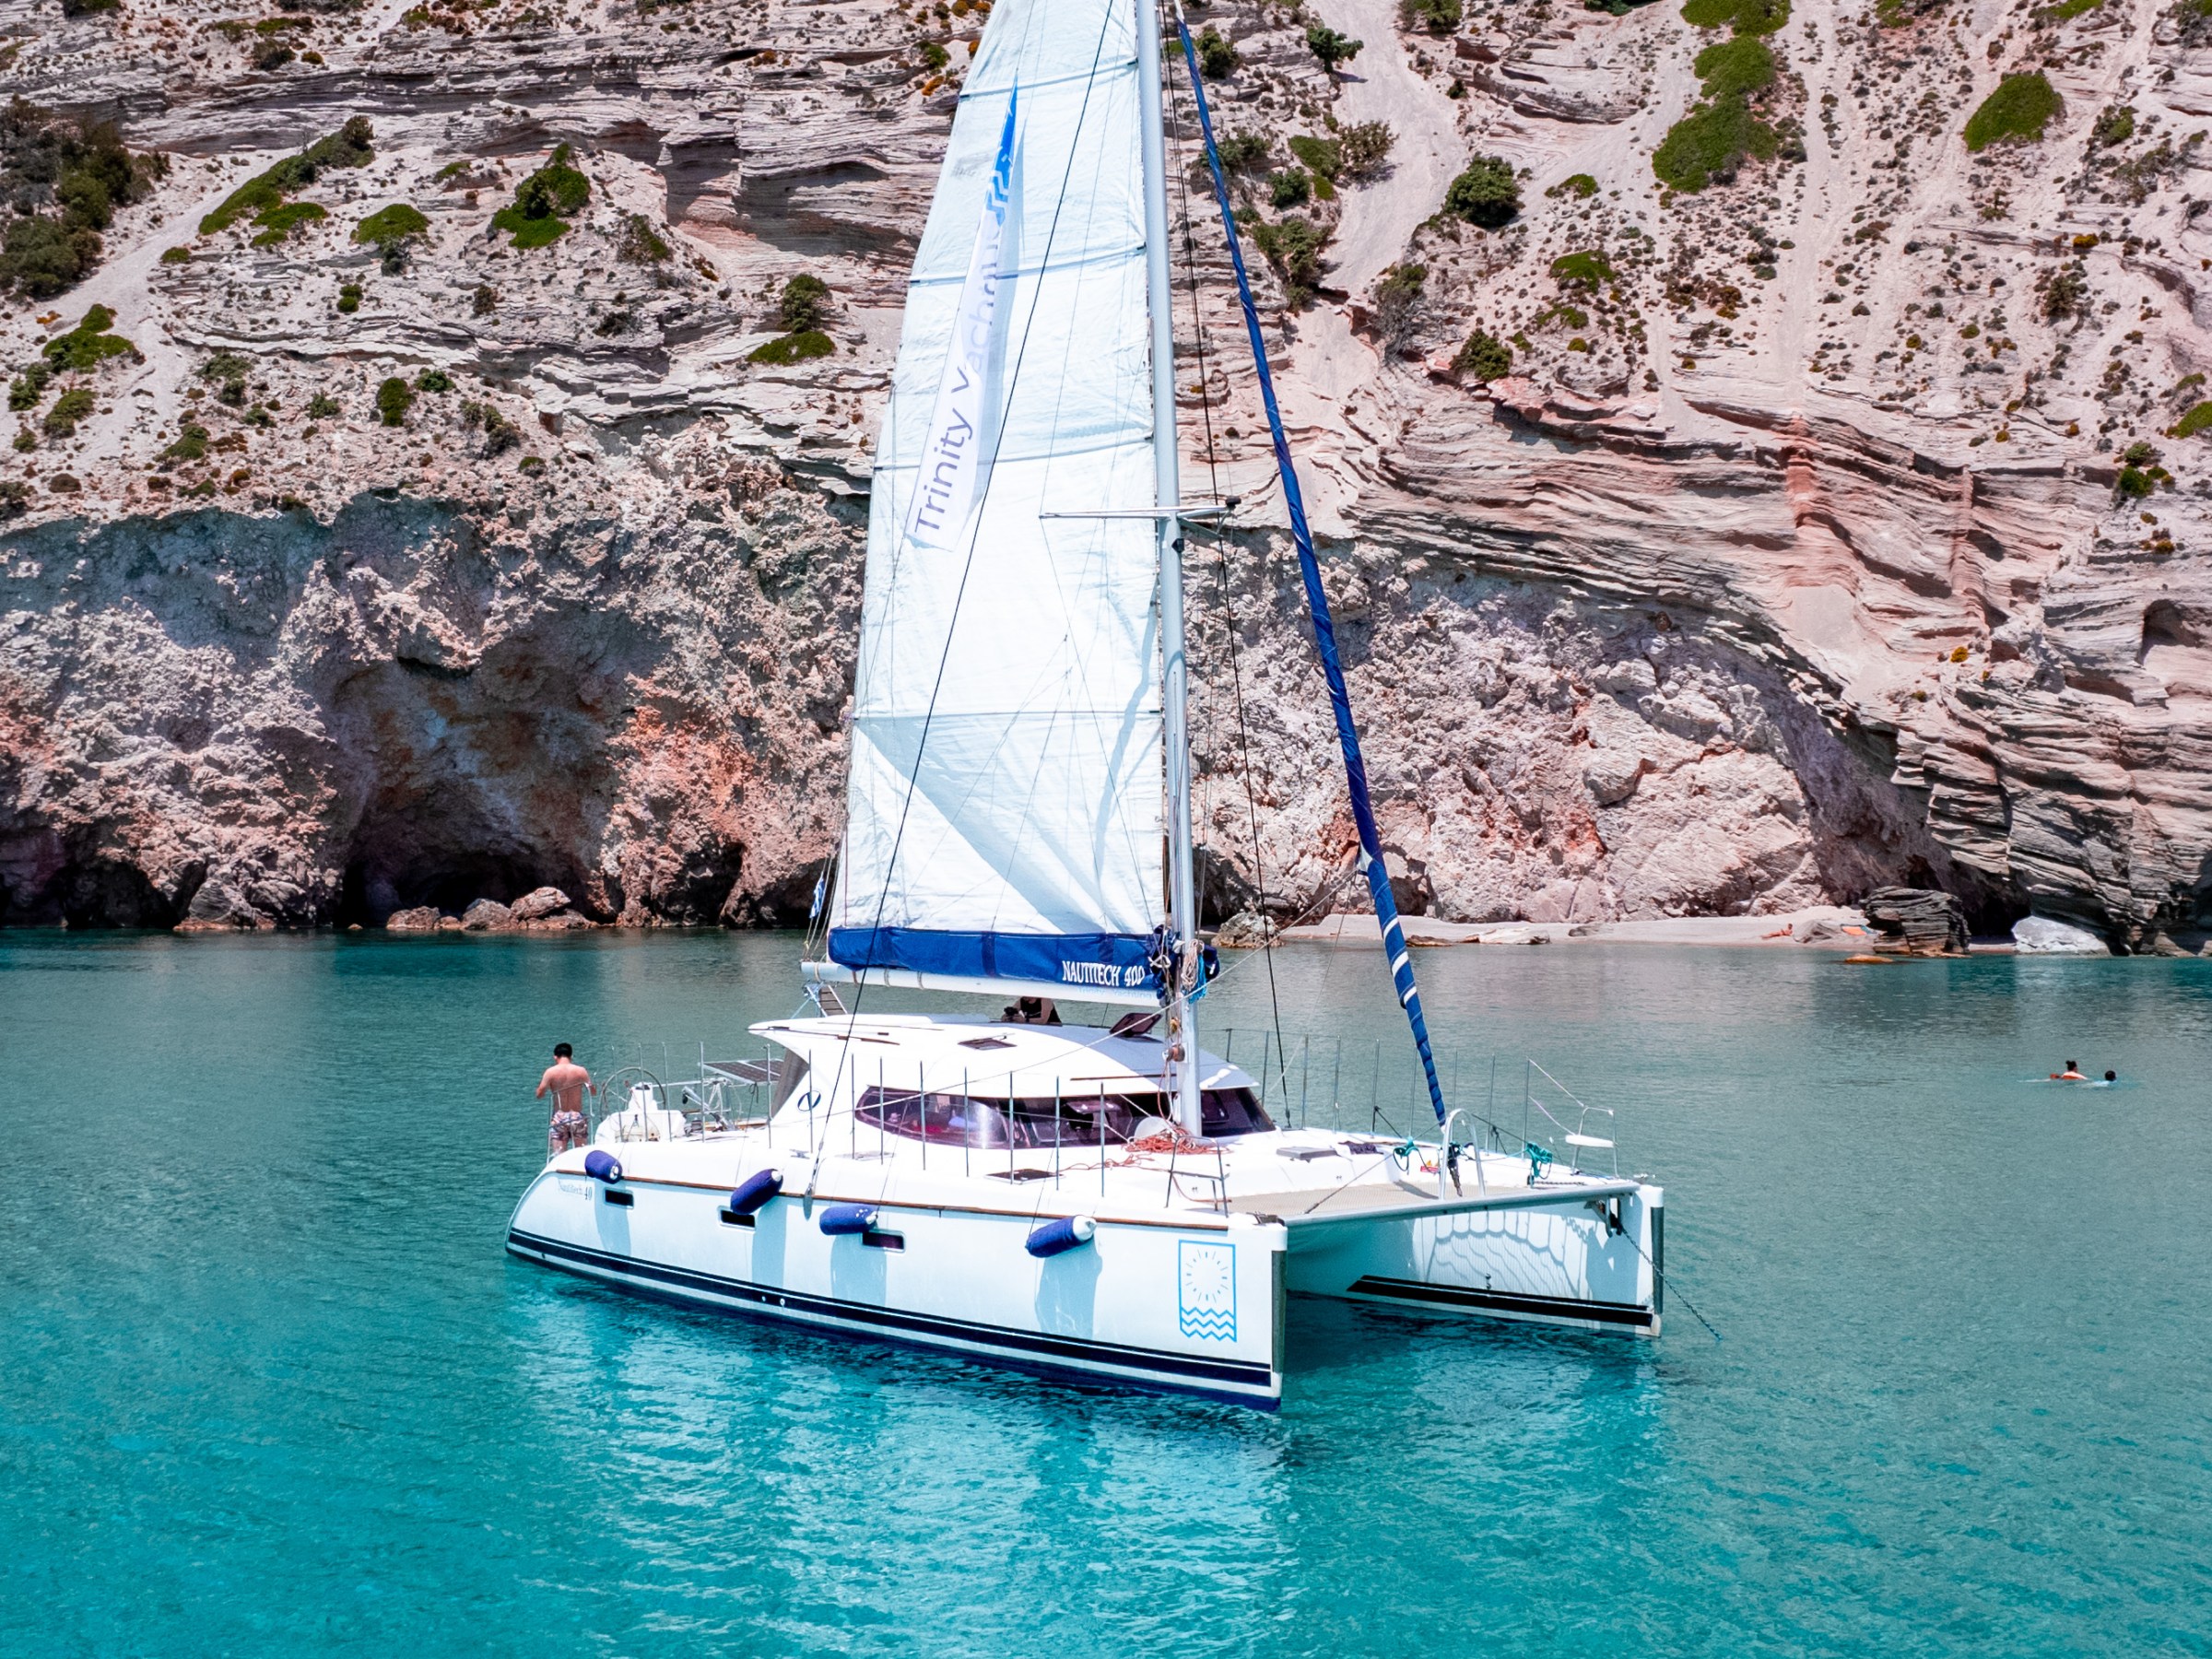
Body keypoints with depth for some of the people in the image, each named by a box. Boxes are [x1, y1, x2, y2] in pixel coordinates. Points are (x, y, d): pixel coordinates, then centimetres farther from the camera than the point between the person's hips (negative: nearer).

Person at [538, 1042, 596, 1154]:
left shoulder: (550, 1072, -5)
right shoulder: (581, 1071, -2)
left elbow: (539, 1095, -3)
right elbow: (593, 1092, 7)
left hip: (559, 1117, -1)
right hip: (577, 1116, 1)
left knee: (559, 1155, -3)